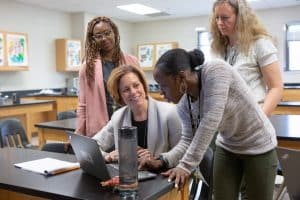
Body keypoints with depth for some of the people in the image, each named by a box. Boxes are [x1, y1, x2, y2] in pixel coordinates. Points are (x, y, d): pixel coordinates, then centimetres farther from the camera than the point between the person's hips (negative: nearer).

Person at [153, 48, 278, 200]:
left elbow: (209, 123, -36)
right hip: (227, 148, 5)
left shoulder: (216, 71, -30)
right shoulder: (183, 104, -12)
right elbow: (188, 139, -9)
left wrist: (186, 165, -35)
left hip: (258, 146, -5)